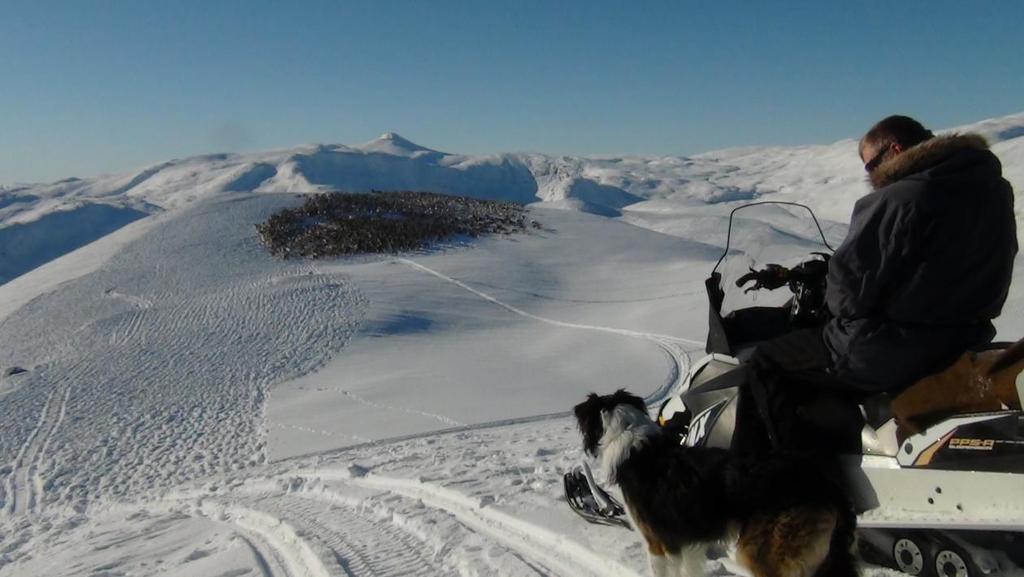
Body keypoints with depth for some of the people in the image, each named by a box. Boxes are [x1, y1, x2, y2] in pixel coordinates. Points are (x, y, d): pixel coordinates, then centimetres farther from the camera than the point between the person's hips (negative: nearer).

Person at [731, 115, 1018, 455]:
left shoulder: (897, 200, -20)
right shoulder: (995, 192, 6)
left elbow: (849, 288, -20)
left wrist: (831, 301, 2)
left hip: (889, 357, -9)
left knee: (765, 364, 7)